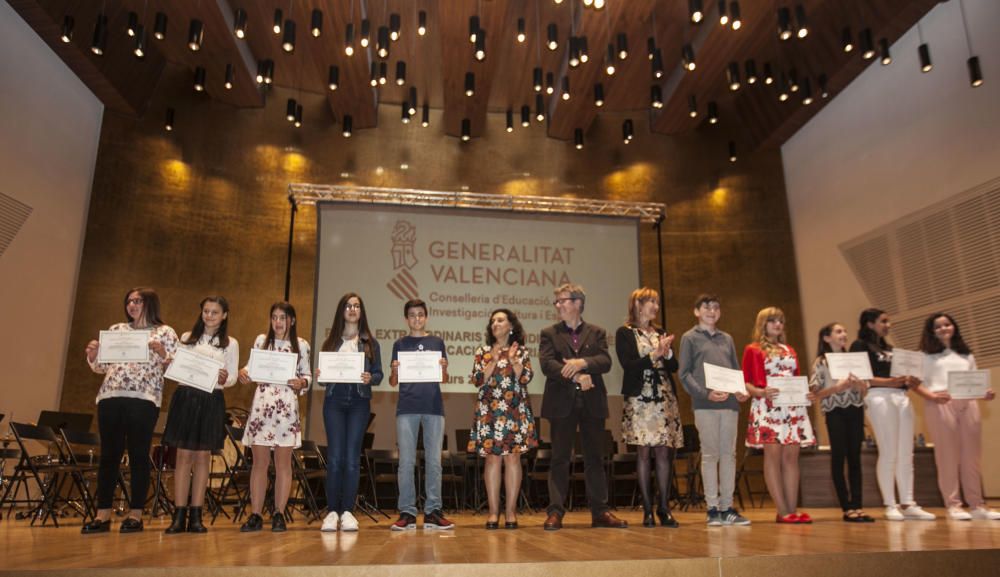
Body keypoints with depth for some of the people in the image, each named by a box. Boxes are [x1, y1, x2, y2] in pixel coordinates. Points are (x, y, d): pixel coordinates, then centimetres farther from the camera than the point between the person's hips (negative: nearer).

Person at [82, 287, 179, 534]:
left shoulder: (165, 333, 6)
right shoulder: (116, 330, 18)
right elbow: (102, 367, 19)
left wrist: (161, 353, -18)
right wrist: (92, 355, -1)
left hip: (144, 399, -4)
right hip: (110, 397, 4)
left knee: (138, 455, -1)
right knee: (109, 454, 5)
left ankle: (136, 514, 6)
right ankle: (103, 514, 12)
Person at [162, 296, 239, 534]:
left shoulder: (230, 344, 8)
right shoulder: (187, 338, 13)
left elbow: (233, 376, 4)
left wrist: (224, 379, -18)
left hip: (211, 400, 0)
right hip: (186, 397, 1)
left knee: (203, 456, 2)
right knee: (184, 455, -1)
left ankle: (196, 516, 8)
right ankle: (179, 515, 3)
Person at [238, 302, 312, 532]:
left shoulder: (301, 345, 7)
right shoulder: (261, 340, 11)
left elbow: (307, 375, 9)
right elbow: (252, 369, 11)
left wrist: (301, 383, -13)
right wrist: (244, 371, -10)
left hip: (286, 407, -1)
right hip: (261, 405, 1)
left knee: (283, 463, 3)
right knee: (259, 461, 4)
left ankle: (279, 515, 10)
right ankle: (255, 515, 10)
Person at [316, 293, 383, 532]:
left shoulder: (370, 343, 9)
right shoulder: (331, 341, 12)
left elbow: (379, 374, 5)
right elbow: (323, 373, 9)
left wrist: (370, 379, -16)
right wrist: (319, 377, -13)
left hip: (359, 402, 0)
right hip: (334, 400, 0)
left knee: (352, 457, -1)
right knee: (335, 457, -3)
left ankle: (347, 512, 6)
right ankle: (332, 511, 5)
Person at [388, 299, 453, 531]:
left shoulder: (437, 342, 12)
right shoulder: (400, 344, 11)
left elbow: (444, 379, 10)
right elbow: (393, 382, 11)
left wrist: (443, 368, -11)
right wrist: (395, 370, -10)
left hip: (433, 407, 0)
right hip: (407, 408, 0)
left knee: (434, 460, 1)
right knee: (406, 461, 0)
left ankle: (433, 511, 7)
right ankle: (407, 512, 5)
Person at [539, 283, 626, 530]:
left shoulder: (597, 332, 10)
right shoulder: (549, 333, 7)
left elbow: (606, 361, -4)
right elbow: (547, 364, -8)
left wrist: (582, 363, -21)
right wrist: (576, 377, -20)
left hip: (592, 403, 1)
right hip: (562, 403, -1)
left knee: (595, 458, 7)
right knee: (559, 459, 2)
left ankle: (600, 512, 15)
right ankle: (555, 512, 7)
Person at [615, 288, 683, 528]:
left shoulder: (660, 333, 16)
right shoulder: (624, 333, 2)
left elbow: (673, 367, 13)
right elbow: (628, 365, -9)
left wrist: (667, 353, -7)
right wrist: (655, 354, -12)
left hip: (665, 399, 4)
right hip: (639, 399, -4)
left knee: (664, 453, 2)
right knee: (644, 453, -1)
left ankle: (664, 508, 9)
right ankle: (647, 510, 6)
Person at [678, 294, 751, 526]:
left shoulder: (727, 339, 19)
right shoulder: (690, 338, 5)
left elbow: (737, 370, 19)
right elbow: (684, 373, -2)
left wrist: (742, 391, -1)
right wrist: (705, 393, -15)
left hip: (730, 403, 5)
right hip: (705, 404, -5)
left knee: (729, 455, 6)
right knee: (710, 455, -1)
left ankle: (727, 507, 14)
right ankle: (712, 508, 6)